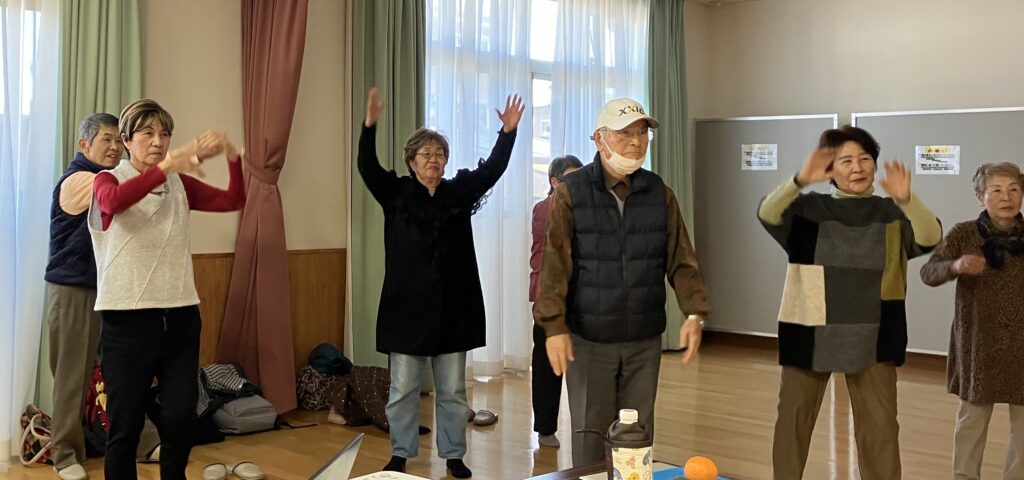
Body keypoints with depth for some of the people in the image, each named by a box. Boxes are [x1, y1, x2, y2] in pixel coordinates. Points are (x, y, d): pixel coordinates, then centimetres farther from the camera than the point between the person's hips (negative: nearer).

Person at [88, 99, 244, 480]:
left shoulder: (180, 185, 10)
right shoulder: (108, 180, 0)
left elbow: (233, 201, -3)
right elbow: (115, 201, -25)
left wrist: (232, 157, -20)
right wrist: (166, 166, -37)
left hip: (180, 316, 3)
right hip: (127, 318, -3)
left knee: (182, 417, 5)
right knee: (125, 424, 2)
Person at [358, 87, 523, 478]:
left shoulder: (460, 193, 6)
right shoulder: (396, 194, 1)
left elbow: (492, 170, -3)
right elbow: (367, 168, -12)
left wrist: (508, 131, -16)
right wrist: (370, 126, -26)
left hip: (453, 306, 2)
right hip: (407, 305, -1)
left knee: (452, 390, 10)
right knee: (403, 388, 8)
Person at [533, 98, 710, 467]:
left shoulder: (660, 194, 5)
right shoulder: (570, 193, -5)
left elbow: (681, 260, 3)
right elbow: (555, 263, -10)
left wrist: (695, 313, -10)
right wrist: (554, 326, -17)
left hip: (645, 339, 3)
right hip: (588, 339, -3)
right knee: (591, 436, 6)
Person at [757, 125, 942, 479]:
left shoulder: (893, 215, 1)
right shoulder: (808, 209, -1)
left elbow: (930, 238, -17)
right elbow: (767, 214, -19)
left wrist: (907, 199, -35)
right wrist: (800, 180, -35)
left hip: (873, 338, 0)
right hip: (810, 334, 0)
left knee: (880, 426, 4)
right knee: (794, 420, 11)